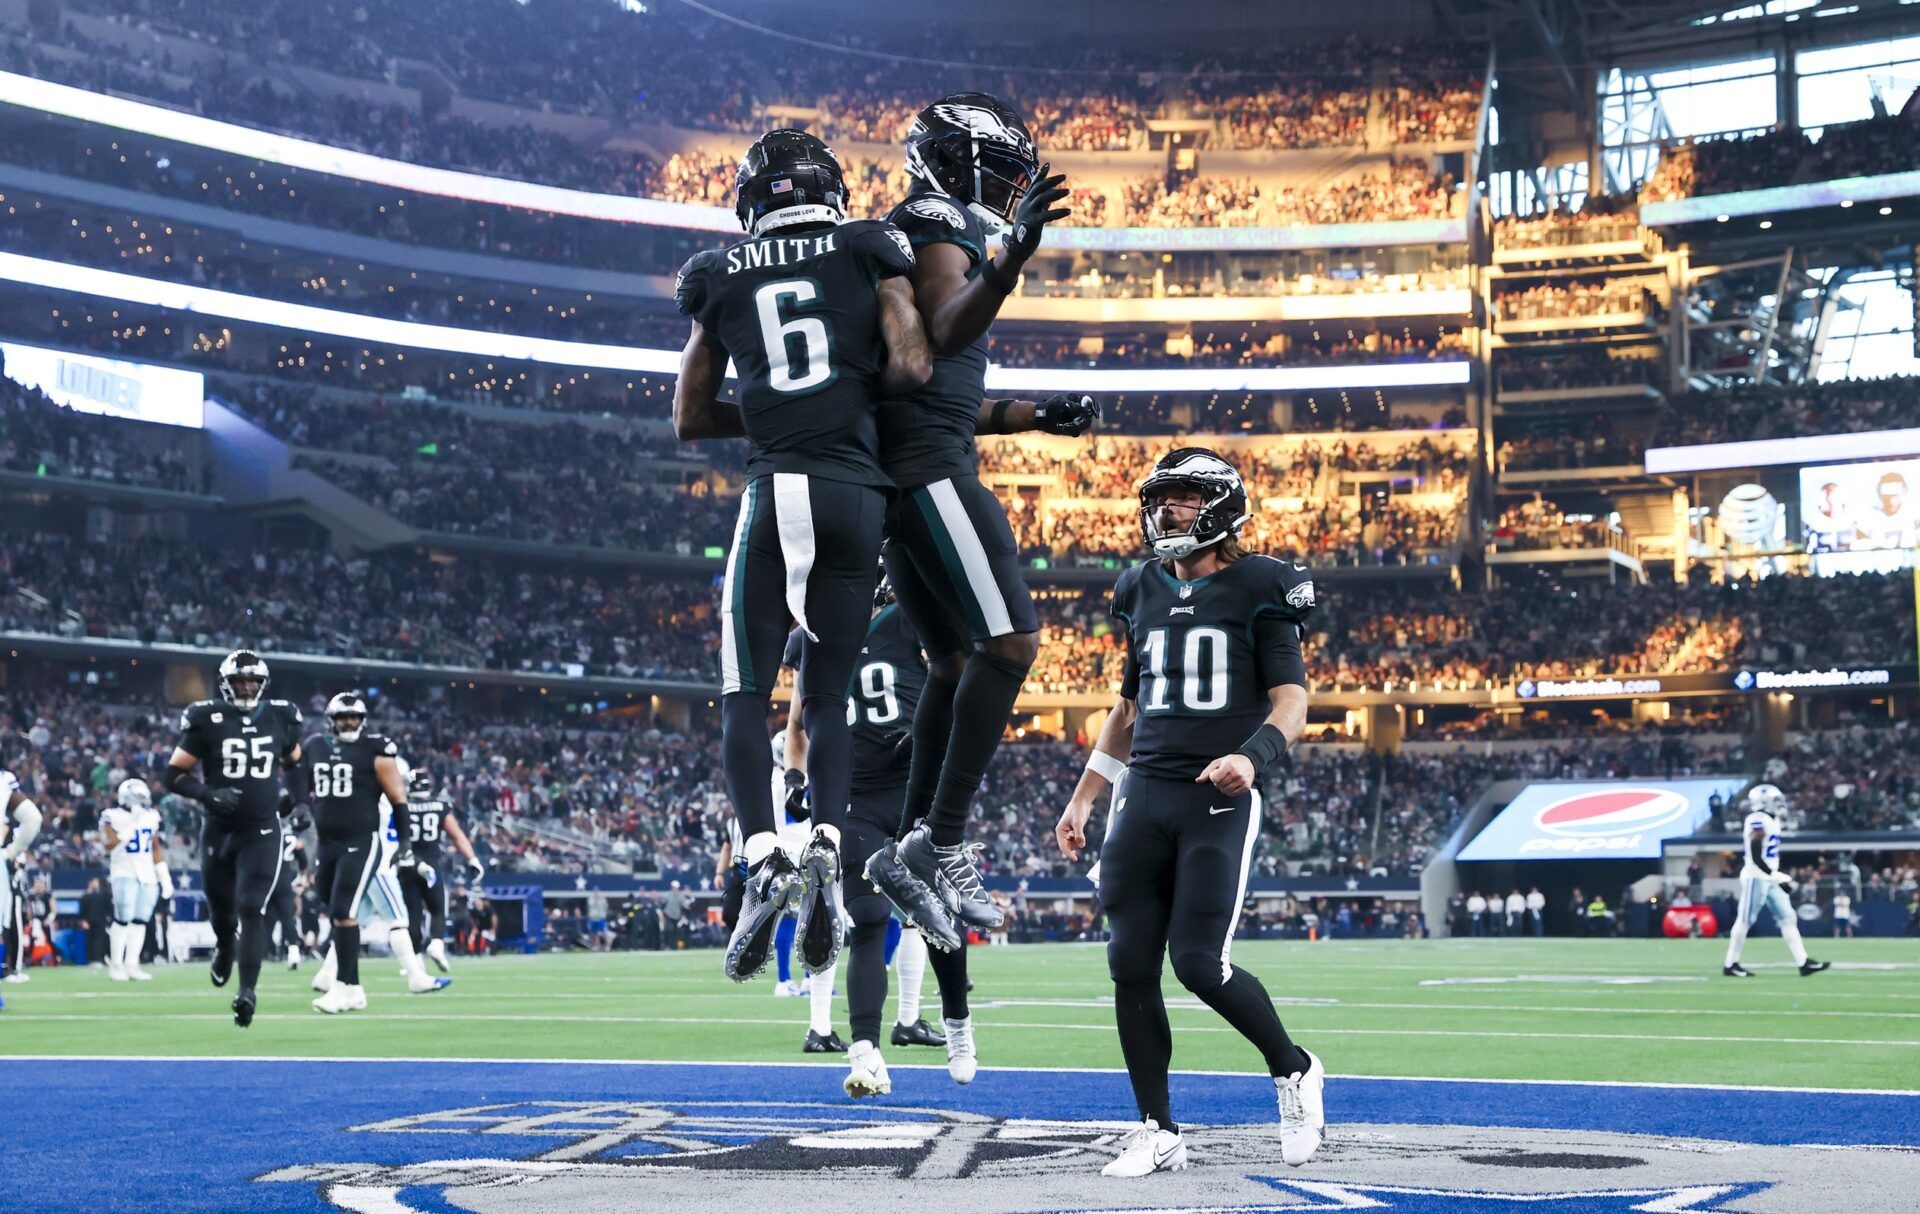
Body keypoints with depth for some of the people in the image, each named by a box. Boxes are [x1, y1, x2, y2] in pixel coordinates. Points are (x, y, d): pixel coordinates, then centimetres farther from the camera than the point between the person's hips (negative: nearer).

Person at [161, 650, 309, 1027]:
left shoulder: (280, 717, 2)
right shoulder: (207, 720, -7)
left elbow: (294, 761, 21)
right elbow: (173, 775, -4)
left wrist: (293, 793, 2)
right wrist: (208, 794, -21)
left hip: (262, 832, 0)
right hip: (219, 830, 0)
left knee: (252, 909, -13)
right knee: (221, 906, 16)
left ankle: (247, 991, -14)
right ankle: (224, 947, 51)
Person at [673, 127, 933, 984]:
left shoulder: (720, 278, 13)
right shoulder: (870, 251, 10)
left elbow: (691, 419, 18)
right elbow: (911, 367, -2)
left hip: (777, 492, -1)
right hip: (862, 492, 1)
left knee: (745, 696, 5)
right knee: (829, 697, 11)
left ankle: (762, 859, -16)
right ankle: (827, 848, -12)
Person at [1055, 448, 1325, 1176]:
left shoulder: (1259, 590, -2)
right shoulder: (1142, 592, 15)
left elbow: (1291, 698, -7)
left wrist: (1254, 755, -27)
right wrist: (1082, 800, 22)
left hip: (1220, 798, -5)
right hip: (1144, 794, 5)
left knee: (1199, 962, -12)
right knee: (1131, 965, -1)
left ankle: (1294, 1071, 15)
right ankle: (1158, 1131, 9)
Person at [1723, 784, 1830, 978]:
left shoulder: (1771, 821, 14)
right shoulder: (1758, 820, -16)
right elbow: (1756, 857, -20)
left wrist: (1780, 875, 16)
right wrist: (1774, 875, -20)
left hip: (1770, 879, 10)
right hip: (1756, 877, -10)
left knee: (1788, 919, 5)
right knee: (1745, 920, -3)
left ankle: (1804, 963, 3)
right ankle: (1730, 965, 5)